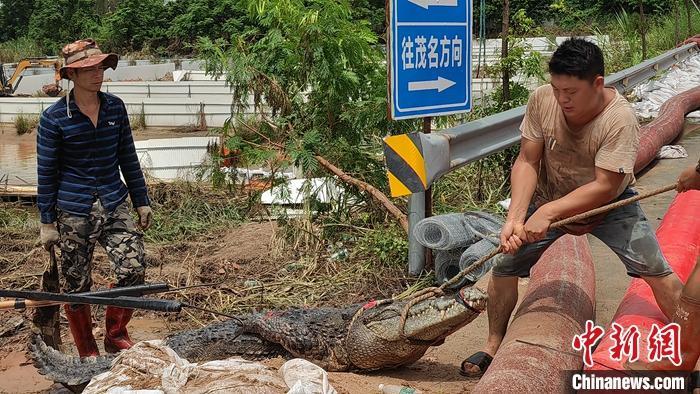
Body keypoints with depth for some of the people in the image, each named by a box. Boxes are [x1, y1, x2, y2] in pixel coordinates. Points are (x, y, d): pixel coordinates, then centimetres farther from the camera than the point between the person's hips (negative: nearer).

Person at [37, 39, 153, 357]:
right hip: (73, 214, -3)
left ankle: (116, 335, 16)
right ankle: (88, 353, 24)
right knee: (76, 286, 5)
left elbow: (128, 159, 11)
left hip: (114, 206, 3)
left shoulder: (115, 108, 3)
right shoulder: (54, 118, -8)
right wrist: (47, 222, -4)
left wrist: (142, 201, 11)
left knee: (133, 271, -8)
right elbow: (46, 173, -4)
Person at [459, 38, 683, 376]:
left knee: (657, 271, -12)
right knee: (504, 264, -2)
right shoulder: (541, 100, -22)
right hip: (549, 202, 3)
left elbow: (605, 186, -32)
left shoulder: (620, 117, -30)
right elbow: (527, 162, -19)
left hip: (609, 204, -3)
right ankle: (494, 346, 20)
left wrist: (547, 212, -38)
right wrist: (515, 217, -32)